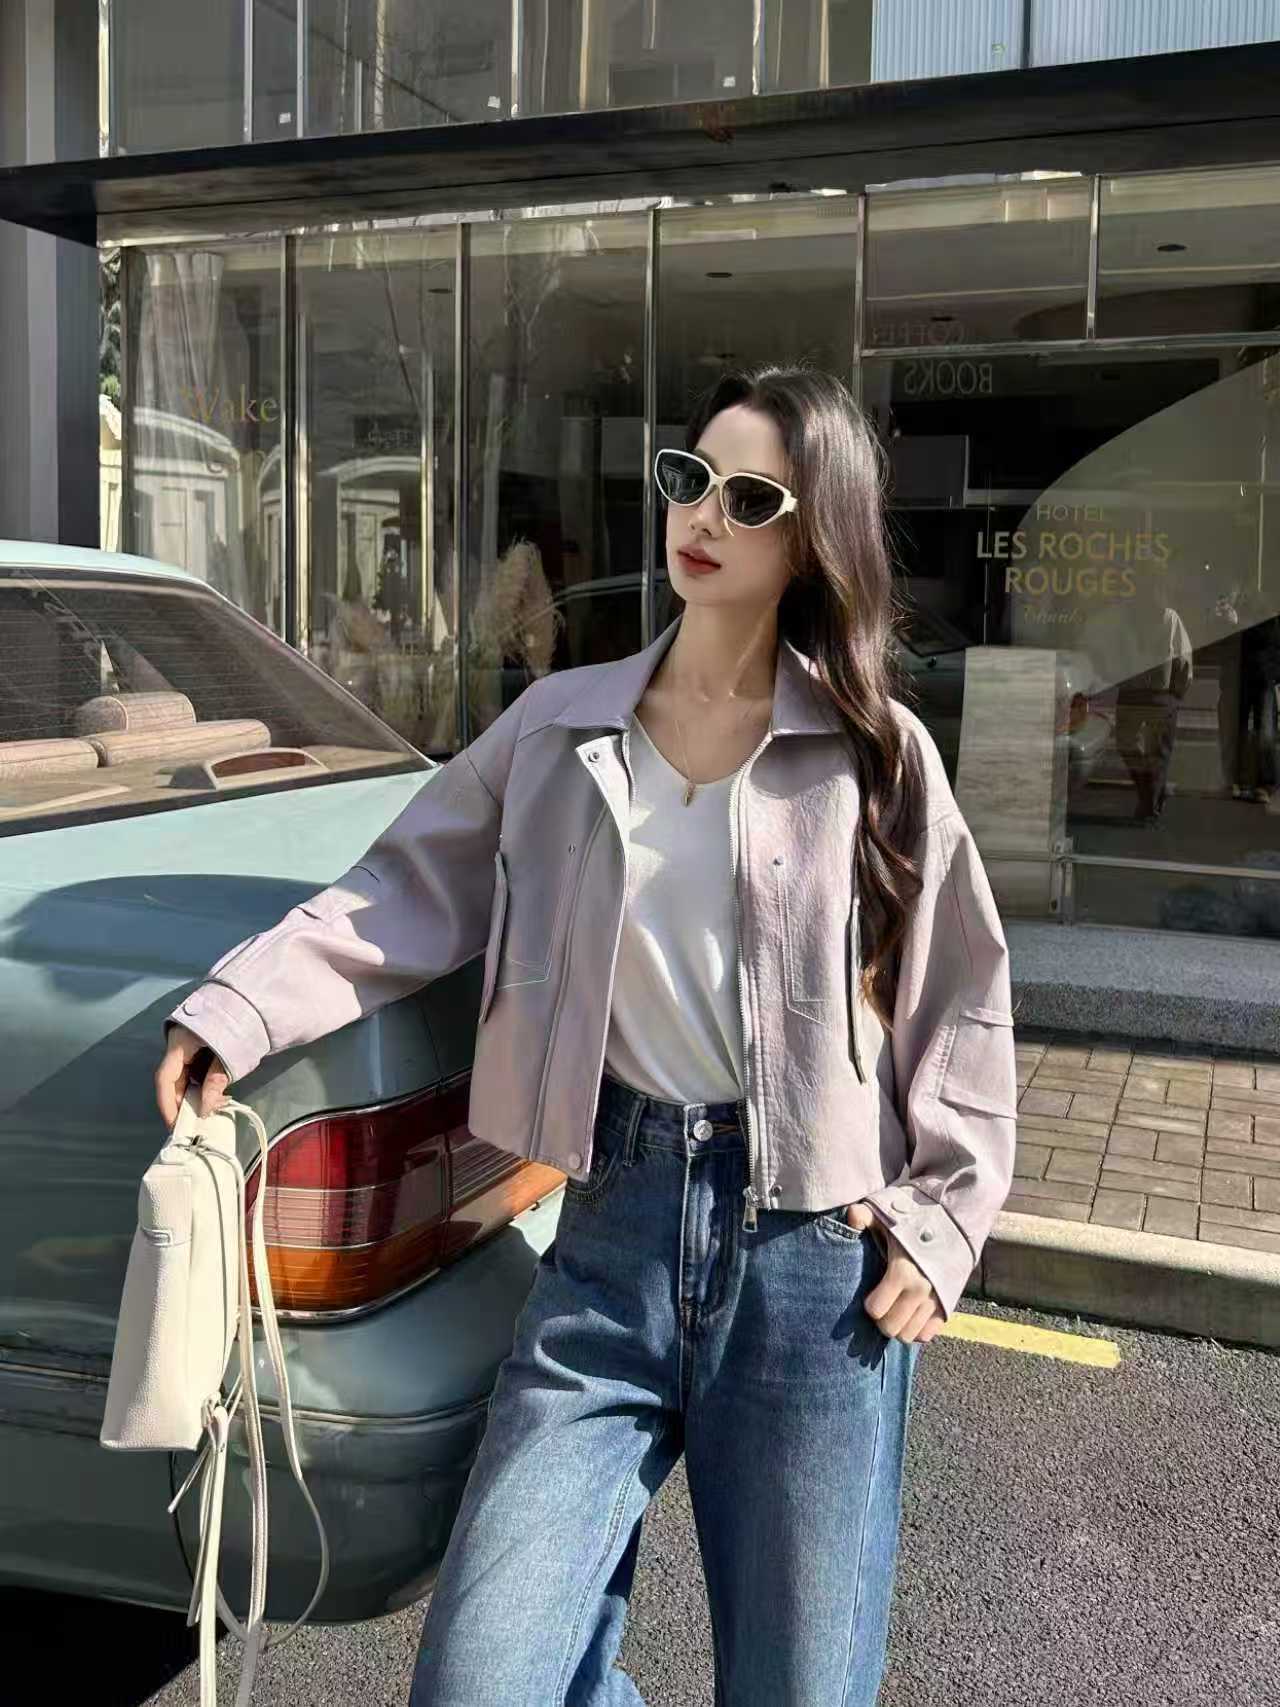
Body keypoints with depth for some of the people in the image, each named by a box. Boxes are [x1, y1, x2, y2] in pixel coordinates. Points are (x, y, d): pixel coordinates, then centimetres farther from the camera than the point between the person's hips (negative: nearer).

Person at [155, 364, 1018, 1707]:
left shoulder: (879, 753, 1)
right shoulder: (560, 726, 6)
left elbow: (960, 1001, 5)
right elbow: (412, 892, 5)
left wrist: (939, 1222, -1)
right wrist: (240, 1005, -8)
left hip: (820, 1255, -1)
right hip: (612, 1237, 2)